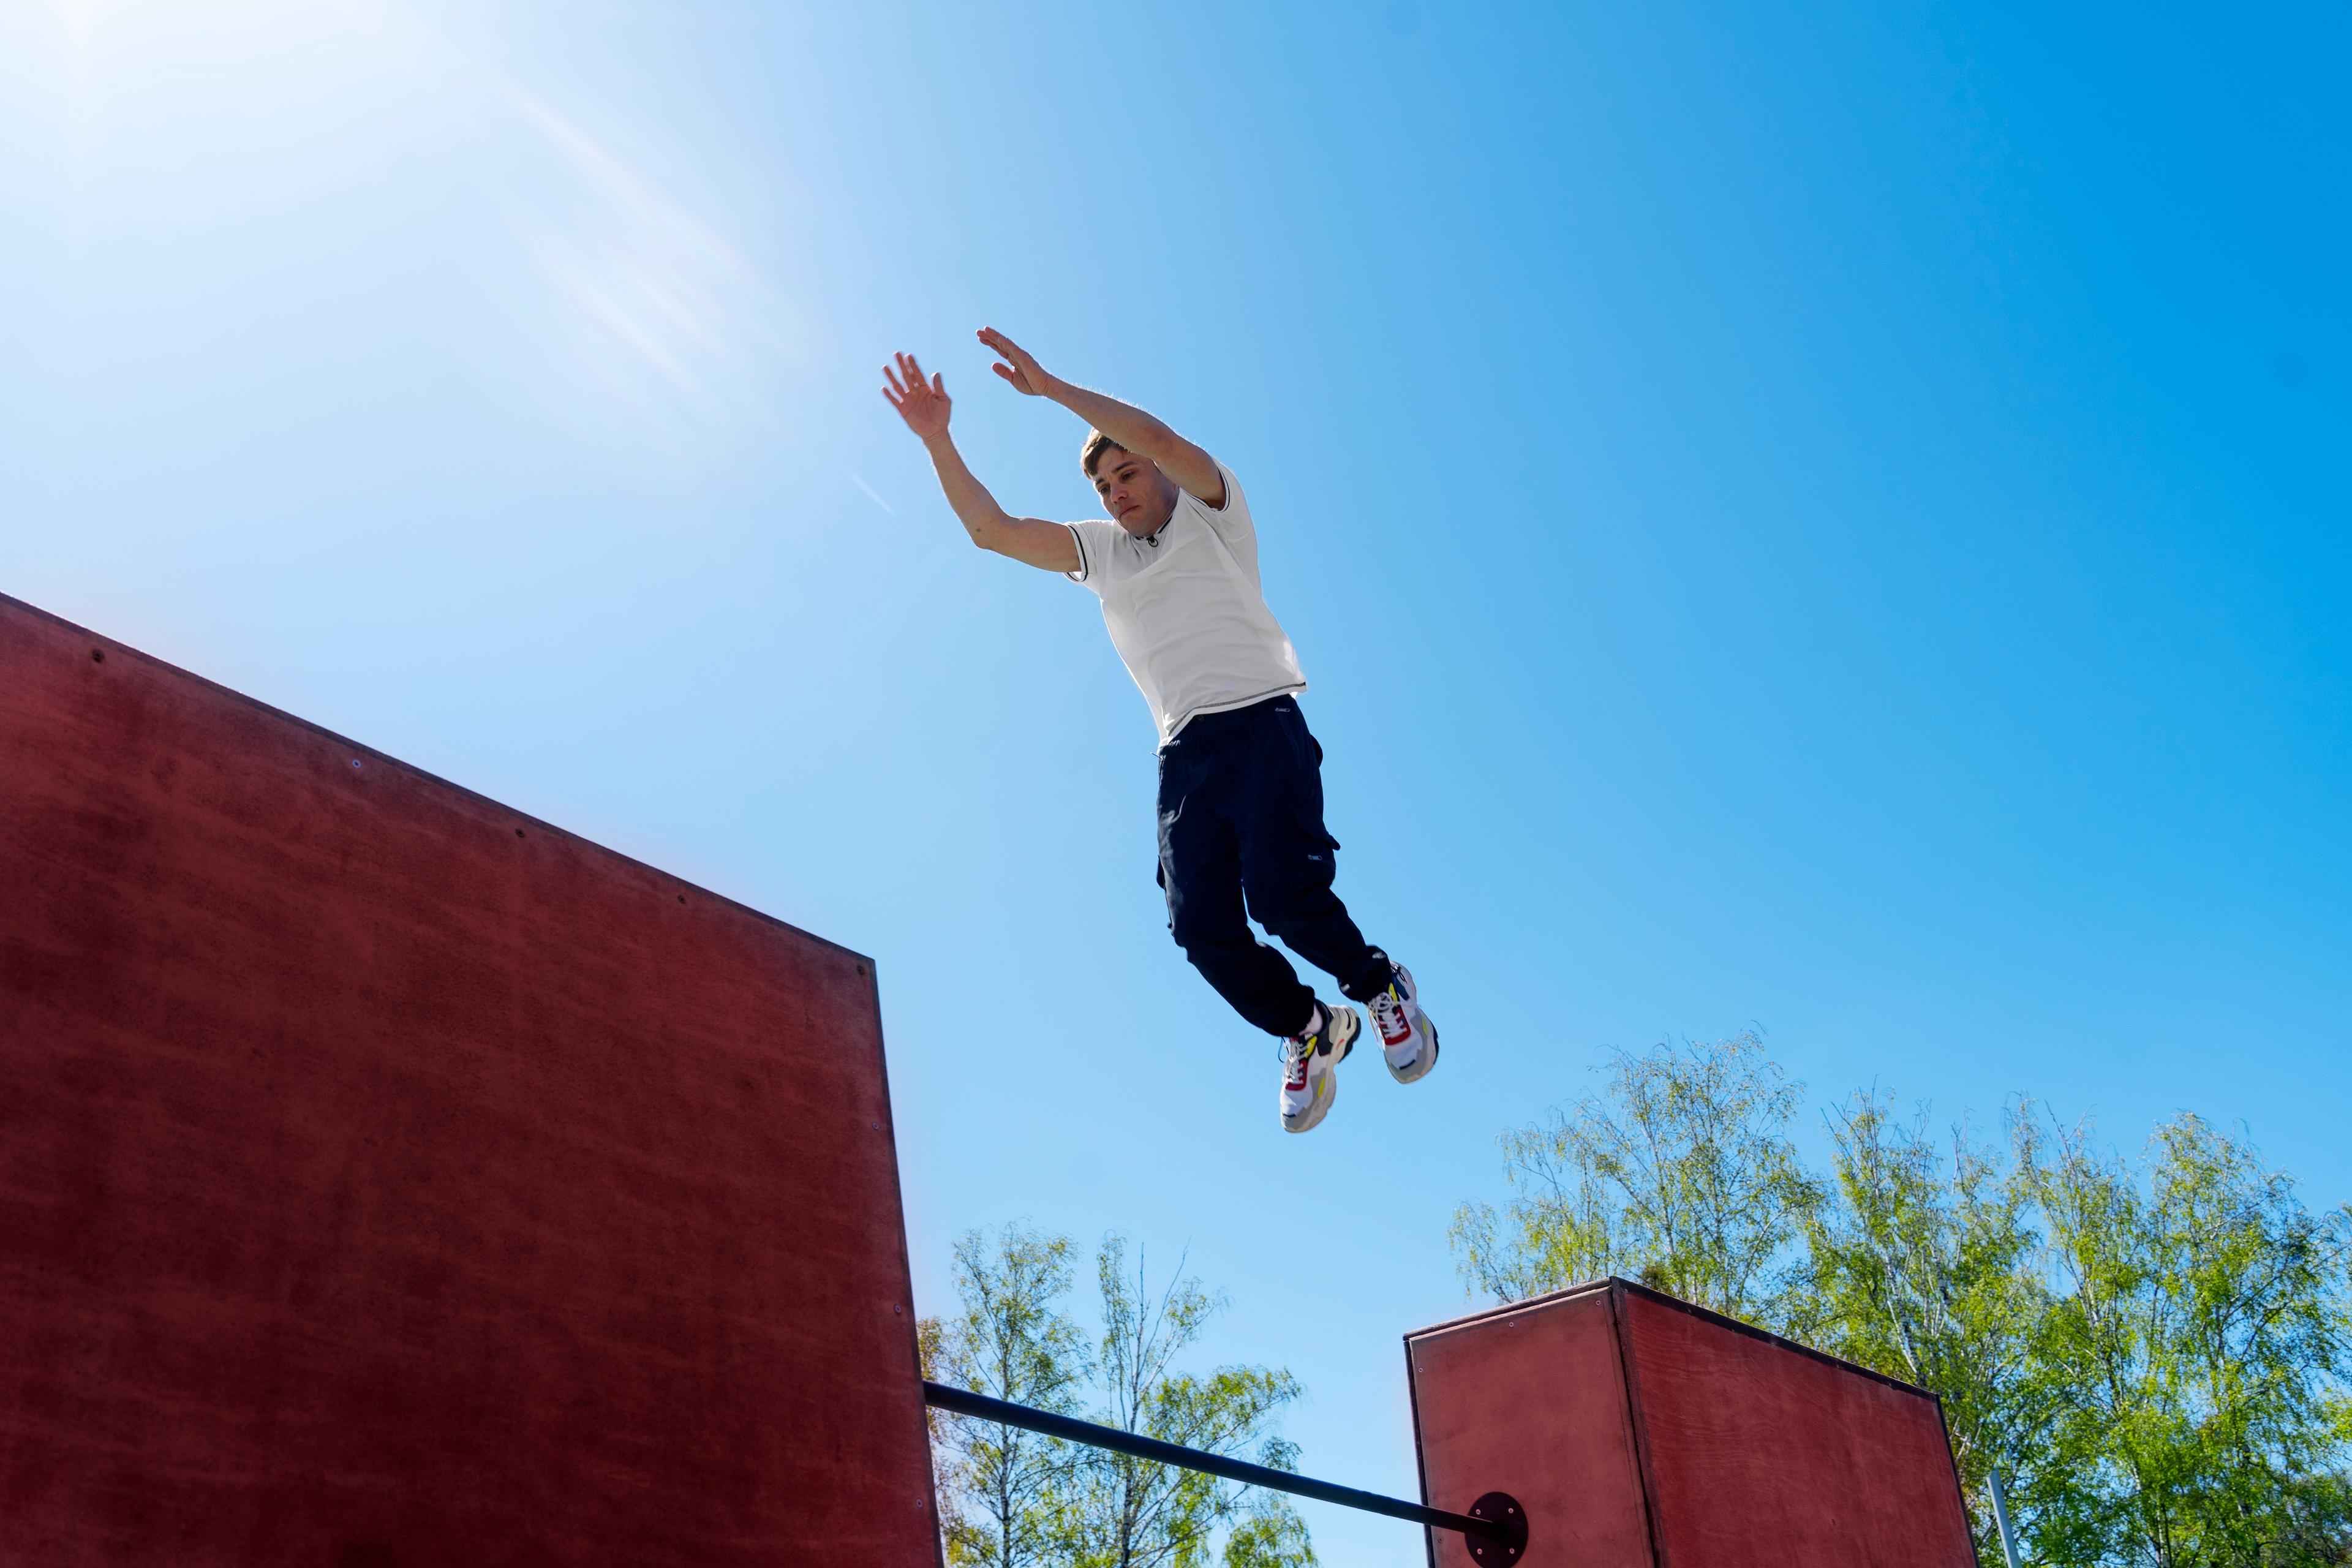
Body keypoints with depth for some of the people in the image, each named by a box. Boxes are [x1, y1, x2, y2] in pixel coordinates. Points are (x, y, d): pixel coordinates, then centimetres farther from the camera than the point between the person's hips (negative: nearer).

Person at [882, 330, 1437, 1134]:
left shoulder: (1210, 514, 9)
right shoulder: (1098, 550, 23)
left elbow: (1160, 439, -11)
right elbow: (990, 529, 15)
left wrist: (1050, 387, -12)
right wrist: (937, 440, 4)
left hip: (1262, 725, -5)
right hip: (1184, 752, 5)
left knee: (1283, 897, -21)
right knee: (1202, 927, -10)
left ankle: (1382, 987, 7)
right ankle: (1308, 1030, 15)